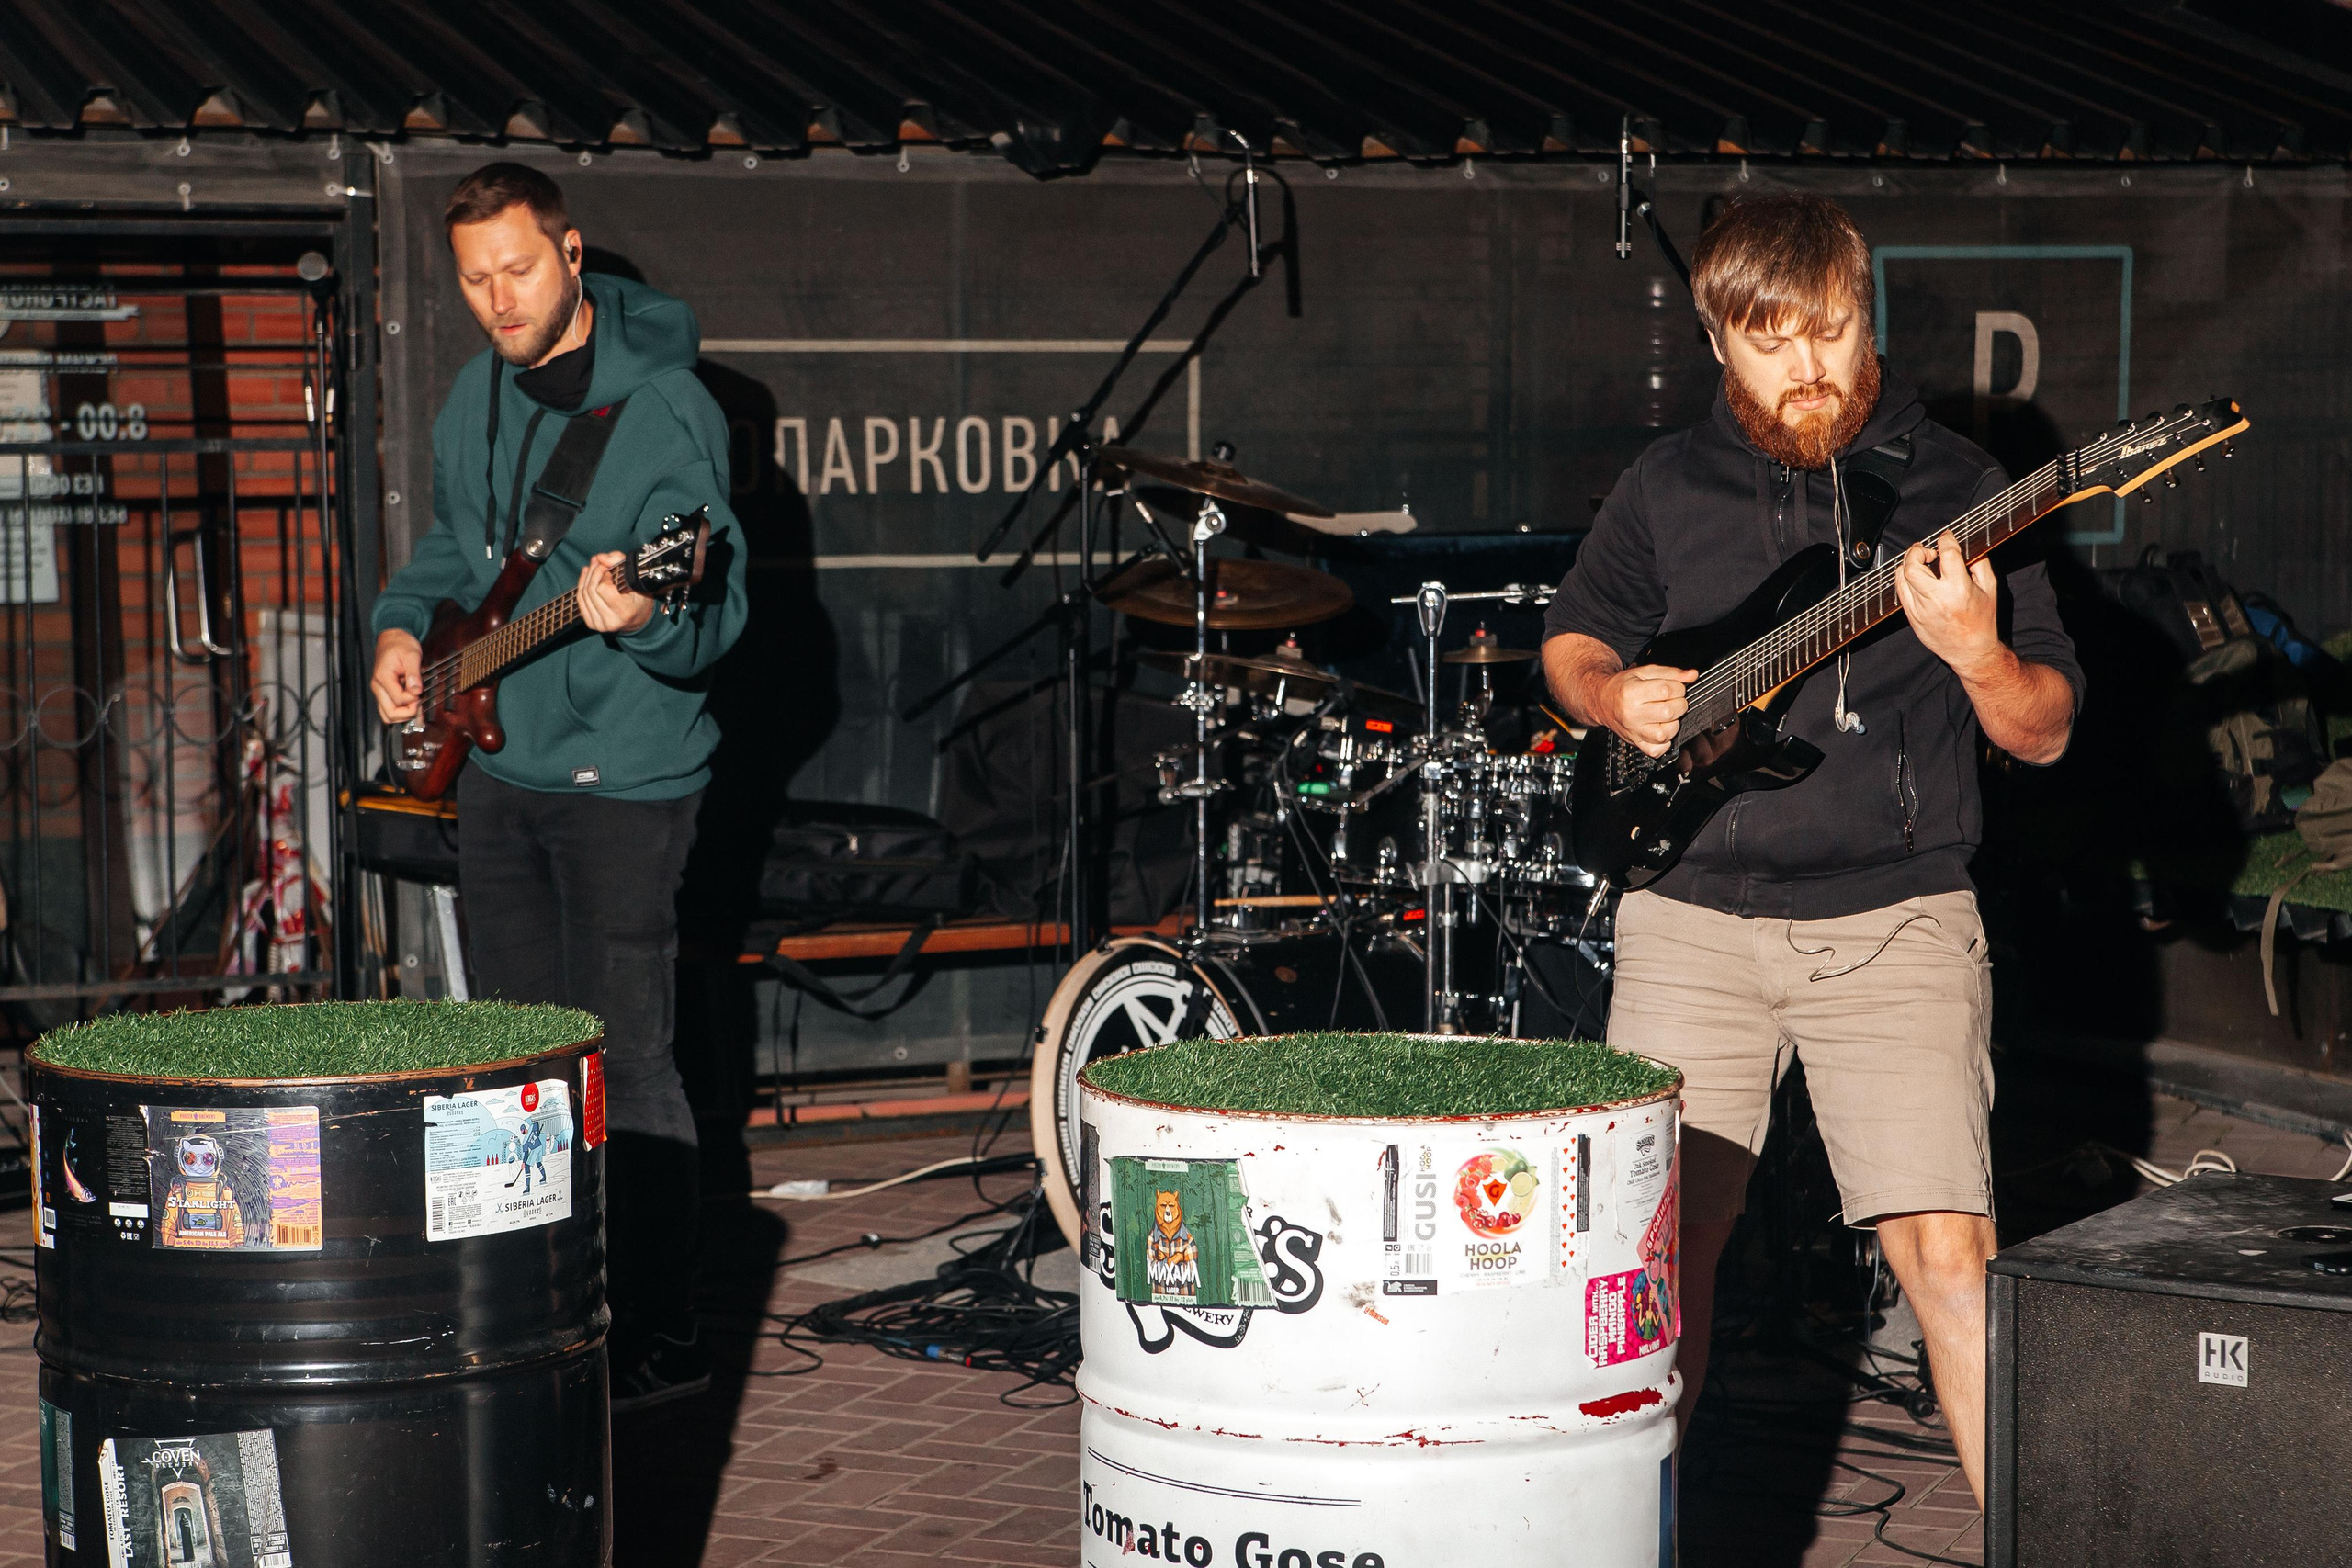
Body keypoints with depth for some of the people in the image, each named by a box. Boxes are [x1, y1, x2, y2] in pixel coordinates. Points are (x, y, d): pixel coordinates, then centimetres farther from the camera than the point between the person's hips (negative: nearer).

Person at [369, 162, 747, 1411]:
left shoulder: (662, 407, -16)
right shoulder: (479, 392, 9)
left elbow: (715, 615, -22)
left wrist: (640, 617, -42)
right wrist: (404, 624, 7)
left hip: (621, 777, -8)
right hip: (492, 762, 8)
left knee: (624, 1063, -7)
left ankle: (662, 1342, 2)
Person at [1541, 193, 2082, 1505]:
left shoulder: (1952, 484, 1)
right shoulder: (1668, 489, 7)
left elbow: (2048, 732, 2)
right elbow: (1572, 633, 23)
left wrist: (1976, 655, -20)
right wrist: (1614, 696, 0)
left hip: (1894, 918, -2)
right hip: (1695, 916, 2)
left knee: (1947, 1253, -10)